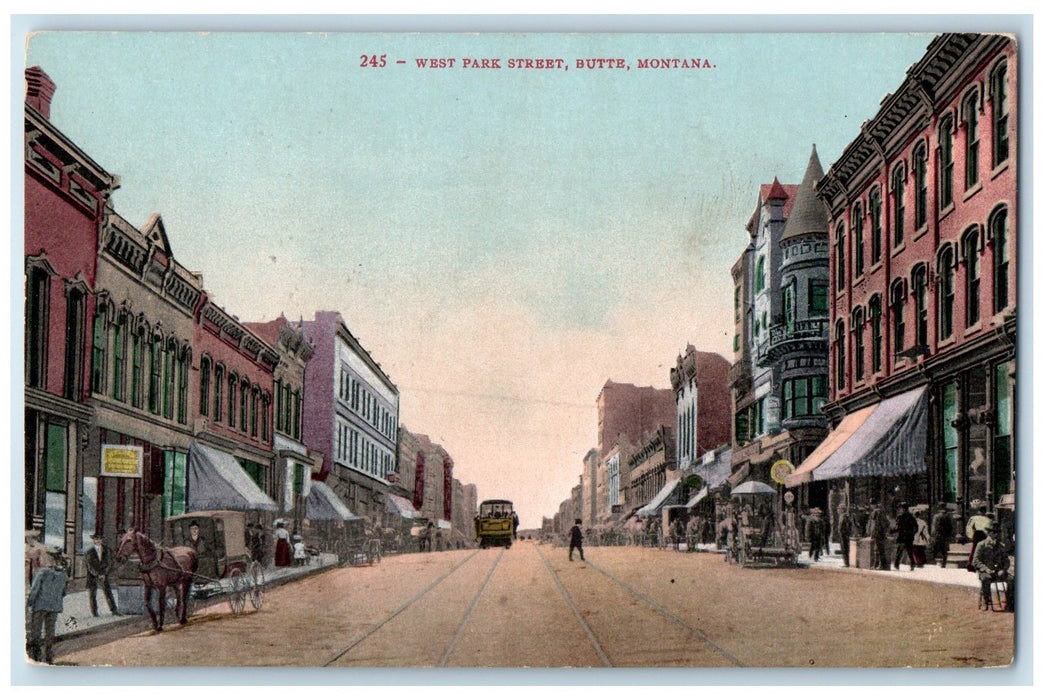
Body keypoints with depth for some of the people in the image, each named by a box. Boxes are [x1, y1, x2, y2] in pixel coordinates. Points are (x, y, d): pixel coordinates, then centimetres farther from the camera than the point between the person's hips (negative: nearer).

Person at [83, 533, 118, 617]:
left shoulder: (106, 551, -1)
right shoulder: (89, 552, -9)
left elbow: (109, 564, 2)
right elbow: (90, 567, -11)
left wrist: (104, 574, -10)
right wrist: (98, 575, -17)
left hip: (103, 574, 2)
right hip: (92, 575, -2)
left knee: (108, 592, -2)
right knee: (92, 594, -1)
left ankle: (113, 610, 1)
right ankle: (94, 612, 7)